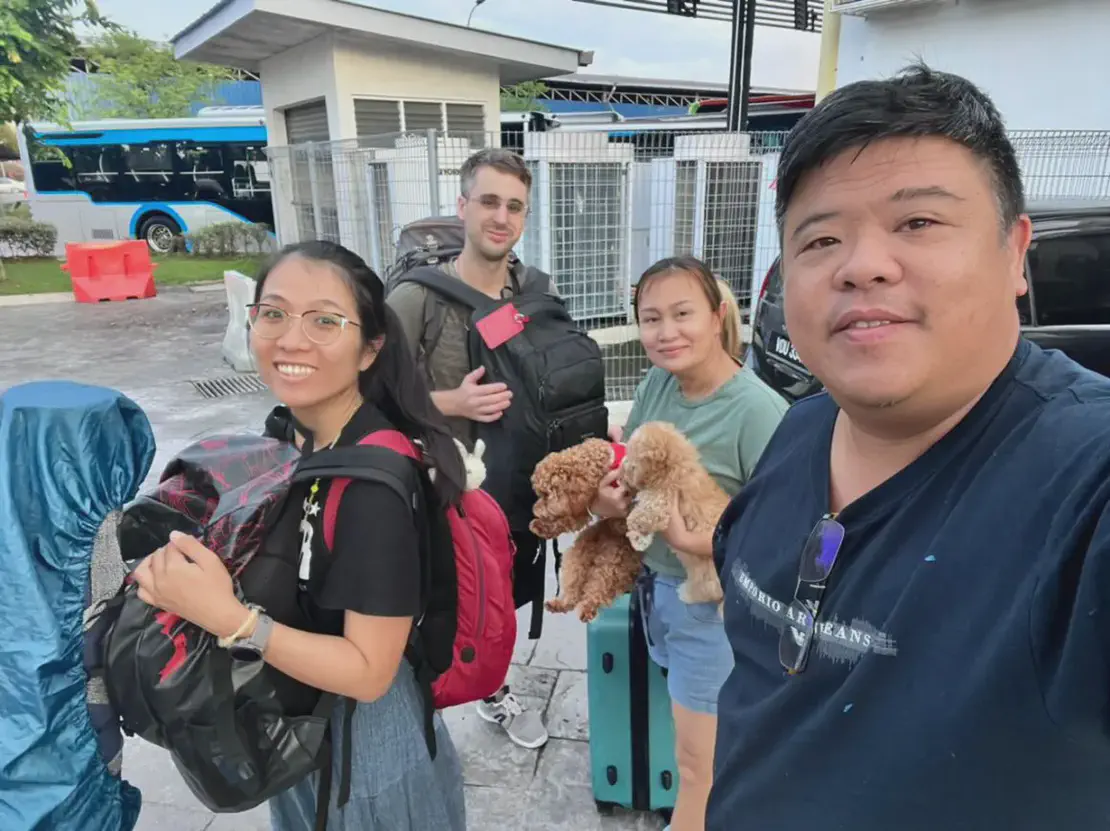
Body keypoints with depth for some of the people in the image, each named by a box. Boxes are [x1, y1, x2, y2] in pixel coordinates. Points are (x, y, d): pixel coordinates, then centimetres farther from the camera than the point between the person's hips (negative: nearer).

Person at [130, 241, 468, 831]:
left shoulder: (377, 478, -31)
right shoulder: (298, 435, -6)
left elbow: (368, 672, -26)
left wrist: (226, 615, -31)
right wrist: (178, 571, -5)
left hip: (367, 749, -7)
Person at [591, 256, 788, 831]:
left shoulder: (757, 410, -24)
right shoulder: (656, 382, -4)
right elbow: (624, 470, 6)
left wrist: (691, 539, -31)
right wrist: (605, 499, -15)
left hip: (714, 607, -6)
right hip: (656, 585, 6)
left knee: (699, 768, 13)